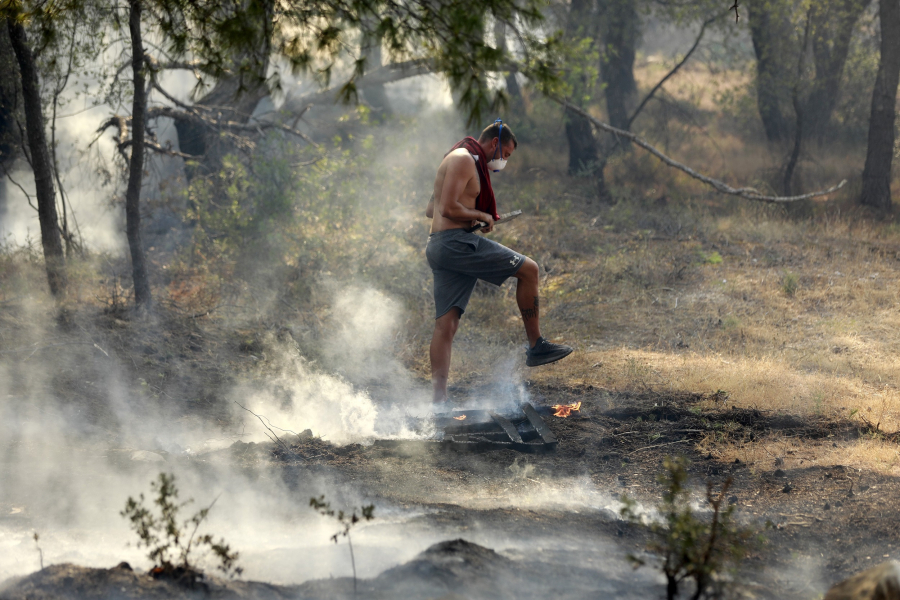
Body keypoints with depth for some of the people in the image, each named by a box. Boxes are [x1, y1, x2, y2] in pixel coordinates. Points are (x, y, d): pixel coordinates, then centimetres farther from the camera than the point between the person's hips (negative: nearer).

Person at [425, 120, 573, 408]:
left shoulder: (462, 161, 25)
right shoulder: (464, 159, -8)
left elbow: (431, 209, 30)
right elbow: (448, 208, -18)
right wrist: (482, 216, -4)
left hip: (439, 247, 10)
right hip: (457, 242, -10)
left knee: (446, 325, 4)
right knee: (528, 269, -4)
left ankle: (439, 400, -1)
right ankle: (536, 347, 2)